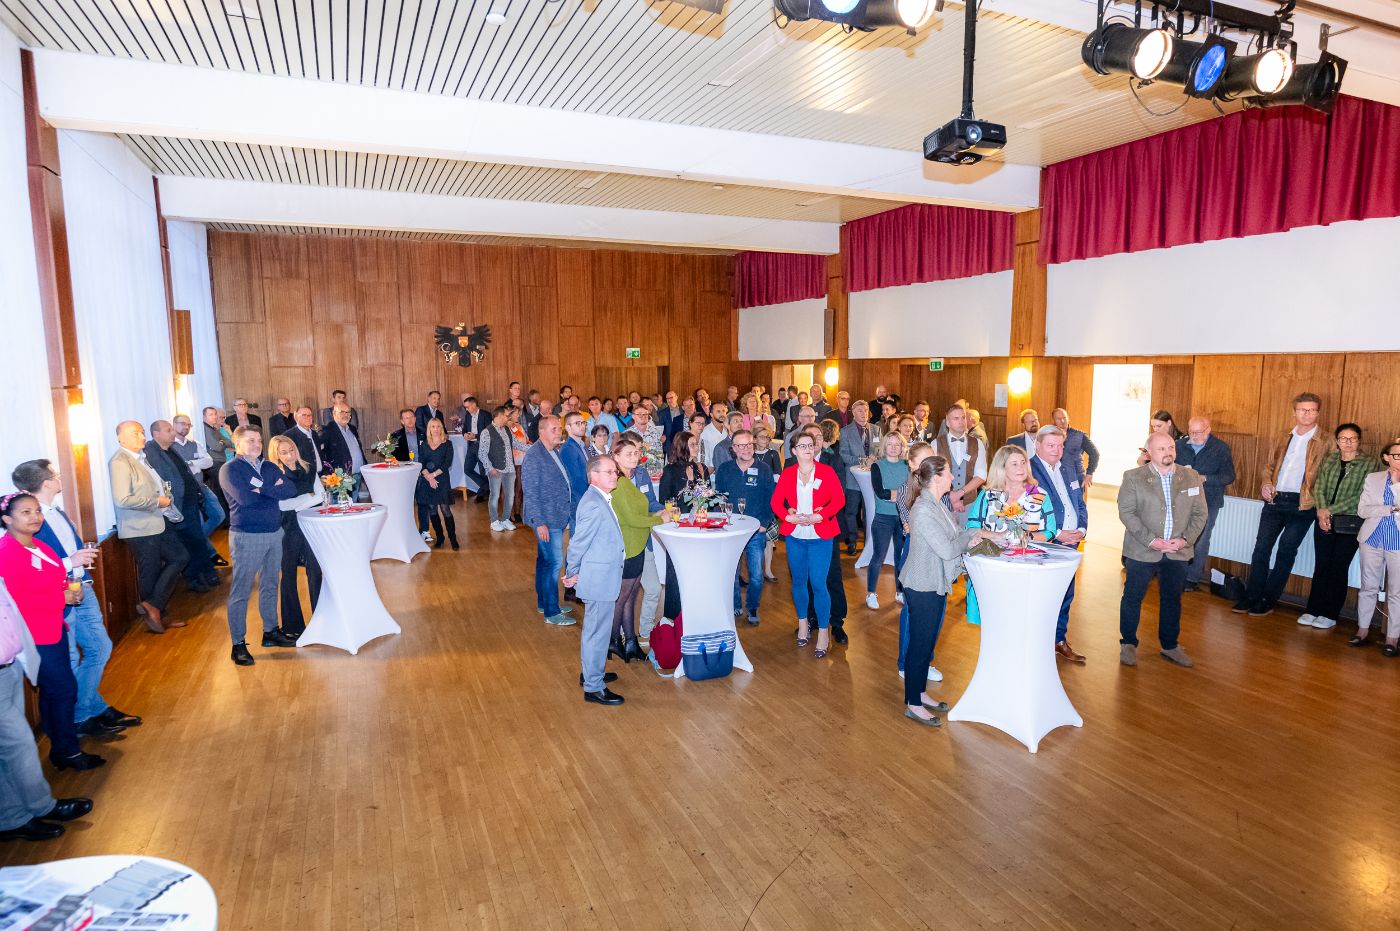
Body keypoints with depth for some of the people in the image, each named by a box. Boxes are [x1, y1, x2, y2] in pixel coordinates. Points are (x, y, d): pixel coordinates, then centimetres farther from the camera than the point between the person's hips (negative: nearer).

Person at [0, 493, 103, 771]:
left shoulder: (39, 546, 9)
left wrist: (71, 589, 2)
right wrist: (62, 597, -20)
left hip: (53, 630, 9)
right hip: (34, 637, -9)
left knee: (51, 691, 18)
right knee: (64, 689, -1)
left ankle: (60, 747, 31)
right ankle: (68, 752, 15)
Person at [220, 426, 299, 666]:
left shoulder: (269, 467, 11)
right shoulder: (230, 469, -6)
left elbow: (291, 490, -2)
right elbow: (244, 498, -21)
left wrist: (263, 488, -15)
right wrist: (274, 489, -8)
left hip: (274, 533, 6)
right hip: (246, 536, -6)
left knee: (270, 586, 16)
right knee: (241, 591, 0)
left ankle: (270, 631, 28)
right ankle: (238, 644, 8)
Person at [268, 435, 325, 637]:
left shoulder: (308, 470, 7)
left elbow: (321, 495, 0)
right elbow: (281, 505, -15)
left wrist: (296, 505, -12)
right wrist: (308, 496, -9)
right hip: (288, 529, -2)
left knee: (315, 571, 2)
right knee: (289, 575, 8)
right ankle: (292, 626, 17)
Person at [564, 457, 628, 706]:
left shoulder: (601, 499, 9)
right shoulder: (593, 504, -23)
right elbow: (578, 543, -19)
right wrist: (571, 574, -8)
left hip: (603, 578, 10)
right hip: (599, 580, -10)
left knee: (595, 629, 23)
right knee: (597, 633, 1)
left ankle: (590, 673, 39)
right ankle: (593, 687, 12)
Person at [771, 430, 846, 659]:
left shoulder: (826, 472, -3)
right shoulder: (787, 474, 4)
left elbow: (839, 499, -8)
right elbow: (776, 501, 2)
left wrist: (819, 516, -19)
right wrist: (789, 516, -15)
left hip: (820, 537, -3)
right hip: (794, 536, 3)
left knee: (818, 585, -5)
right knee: (798, 581, 14)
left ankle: (823, 631, 10)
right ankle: (803, 623, 33)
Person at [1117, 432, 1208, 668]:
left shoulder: (1191, 478, 6)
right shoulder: (1133, 477, -5)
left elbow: (1200, 513, 5)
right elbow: (1126, 512, -11)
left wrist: (1186, 539, -10)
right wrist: (1151, 540, -18)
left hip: (1178, 552, 3)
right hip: (1142, 551, -3)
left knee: (1172, 600, 14)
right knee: (1133, 597, 5)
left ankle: (1170, 646, 29)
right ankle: (1128, 644, 20)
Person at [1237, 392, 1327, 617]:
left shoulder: (1325, 443, -1)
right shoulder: (1282, 440, 13)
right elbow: (1268, 464, 20)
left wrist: (1319, 503, -12)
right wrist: (1266, 483, 1)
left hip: (1301, 505, -4)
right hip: (1274, 500, 4)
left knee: (1286, 552, 0)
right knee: (1261, 548, 2)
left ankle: (1268, 601, 7)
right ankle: (1251, 597, 8)